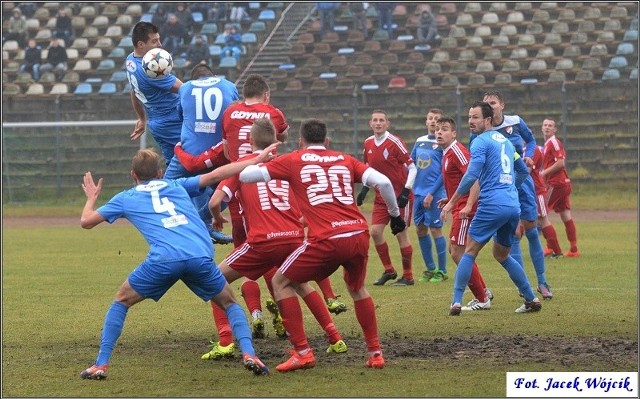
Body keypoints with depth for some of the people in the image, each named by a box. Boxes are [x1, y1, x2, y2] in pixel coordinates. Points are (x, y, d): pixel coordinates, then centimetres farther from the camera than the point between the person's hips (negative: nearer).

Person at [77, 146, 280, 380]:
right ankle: (248, 353, 1)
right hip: (201, 256, 1)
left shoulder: (125, 198, 25)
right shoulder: (177, 186, 29)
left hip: (163, 259, -1)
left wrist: (91, 198, 51)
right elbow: (215, 175, 27)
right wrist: (257, 160, 34)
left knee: (121, 301, 21)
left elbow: (86, 221, 29)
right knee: (229, 302, 24)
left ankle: (101, 364, 11)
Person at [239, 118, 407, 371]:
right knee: (357, 288, 33)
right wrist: (395, 215, 21)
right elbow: (383, 182, 7)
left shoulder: (293, 160, 11)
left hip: (326, 240, -4)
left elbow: (246, 175, 9)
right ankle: (375, 352, 27)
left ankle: (302, 353, 6)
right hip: (359, 234, 4)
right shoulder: (345, 160, 19)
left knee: (281, 283, 15)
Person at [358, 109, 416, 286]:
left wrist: (406, 191, -20)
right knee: (375, 231, -1)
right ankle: (389, 270, 14)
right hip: (382, 195, 6)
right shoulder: (368, 143, 4)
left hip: (400, 195, -6)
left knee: (401, 233, -5)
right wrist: (364, 189, 7)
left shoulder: (394, 142, -15)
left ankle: (408, 276, 6)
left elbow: (412, 168, -13)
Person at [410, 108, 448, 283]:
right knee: (420, 230, 9)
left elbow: (445, 172, -10)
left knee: (435, 229, -4)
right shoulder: (420, 141, 12)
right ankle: (430, 269, 21)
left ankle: (442, 271, 6)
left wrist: (431, 193, -14)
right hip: (418, 193, 6)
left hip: (435, 194, -6)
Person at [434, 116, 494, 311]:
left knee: (458, 253, -10)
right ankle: (483, 292, 27)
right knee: (454, 250, 18)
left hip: (464, 210, -11)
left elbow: (474, 178, -24)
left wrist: (468, 205, -32)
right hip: (459, 209, 11)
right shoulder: (447, 154, 16)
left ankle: (482, 299, -3)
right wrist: (450, 199, 19)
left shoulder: (457, 151, -15)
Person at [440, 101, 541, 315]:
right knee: (502, 255, 21)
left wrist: (451, 202, -10)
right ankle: (532, 299, 18)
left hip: (492, 204, -7)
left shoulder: (481, 142, -5)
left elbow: (471, 176, -15)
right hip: (513, 206, 7)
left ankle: (456, 302, -5)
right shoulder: (505, 140, 20)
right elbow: (523, 171, 29)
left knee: (470, 251, 2)